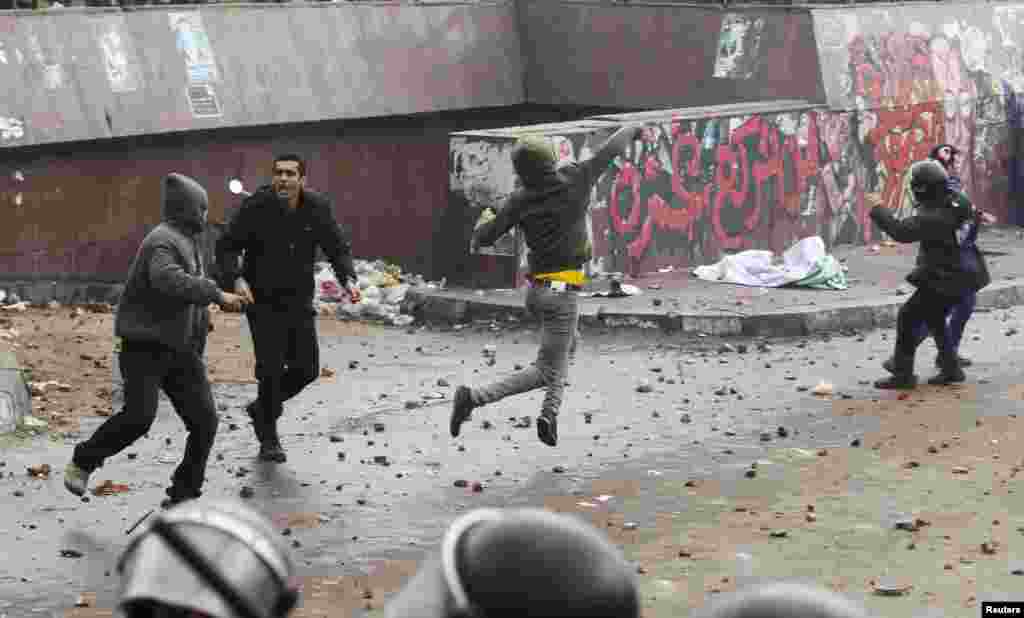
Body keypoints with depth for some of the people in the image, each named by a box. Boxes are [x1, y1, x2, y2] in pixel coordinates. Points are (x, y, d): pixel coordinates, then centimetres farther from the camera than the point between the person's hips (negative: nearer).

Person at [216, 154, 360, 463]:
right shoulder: (256, 206, -16)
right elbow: (226, 246, -11)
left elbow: (338, 248, 0)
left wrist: (348, 279, -18)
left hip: (299, 300, 4)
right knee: (271, 368, -7)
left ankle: (262, 407, 32)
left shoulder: (318, 207, -7)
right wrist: (235, 279, -29)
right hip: (263, 300, -4)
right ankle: (268, 438, 12)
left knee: (307, 369, 4)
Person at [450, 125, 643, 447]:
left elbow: (482, 239, -1)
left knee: (566, 347, 30)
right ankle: (474, 397, -17)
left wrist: (484, 220, 22)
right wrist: (630, 130, 24)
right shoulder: (574, 179, -9)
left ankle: (550, 413, 14)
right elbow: (610, 149, 6)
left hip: (536, 289, 5)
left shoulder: (520, 201, -4)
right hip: (563, 291, -5)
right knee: (545, 371, -2)